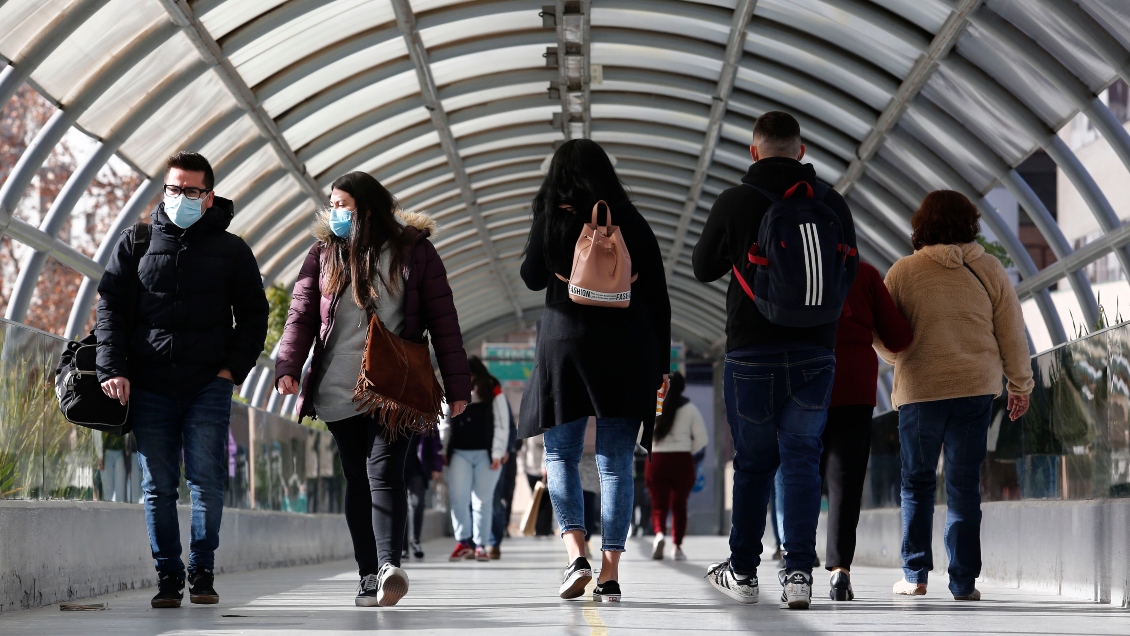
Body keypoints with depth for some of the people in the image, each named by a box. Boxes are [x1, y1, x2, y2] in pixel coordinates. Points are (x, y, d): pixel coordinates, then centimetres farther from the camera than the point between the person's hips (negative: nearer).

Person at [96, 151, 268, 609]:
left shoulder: (231, 251, 9)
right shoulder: (135, 244, 10)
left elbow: (254, 316, 12)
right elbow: (110, 308, 6)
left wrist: (233, 368, -1)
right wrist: (112, 369, -6)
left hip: (208, 386, -1)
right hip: (149, 386, 1)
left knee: (206, 481, -7)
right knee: (158, 487, 1)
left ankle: (202, 572, 5)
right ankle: (168, 577, 7)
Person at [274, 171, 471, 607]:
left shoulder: (414, 251, 5)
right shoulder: (324, 253, 12)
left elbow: (443, 320, 5)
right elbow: (302, 313, 5)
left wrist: (457, 384, 1)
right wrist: (288, 366, -11)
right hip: (339, 389, 3)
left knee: (384, 473, -16)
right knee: (358, 480, 5)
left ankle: (389, 564, -28)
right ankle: (369, 576, 7)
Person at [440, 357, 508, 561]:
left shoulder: (493, 394, -1)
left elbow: (502, 425, -2)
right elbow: (444, 425, 11)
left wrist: (497, 454, -8)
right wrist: (442, 451, 3)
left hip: (485, 454, -2)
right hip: (459, 454, 2)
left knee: (483, 500, 2)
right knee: (458, 498, -7)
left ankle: (480, 545, 8)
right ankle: (463, 542, 0)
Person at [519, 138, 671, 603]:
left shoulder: (553, 219, 0)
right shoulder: (632, 223, 6)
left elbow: (533, 278, 13)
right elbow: (658, 298, 6)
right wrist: (660, 366, 11)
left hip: (565, 344, -1)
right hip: (628, 352, 1)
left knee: (560, 455, 10)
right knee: (616, 463, 3)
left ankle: (576, 553, -10)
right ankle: (611, 574, -1)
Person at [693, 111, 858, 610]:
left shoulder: (733, 203, -7)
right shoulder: (831, 203, 0)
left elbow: (704, 267, 5)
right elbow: (849, 273, 12)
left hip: (751, 352, -1)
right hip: (815, 352, 1)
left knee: (753, 462, 10)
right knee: (802, 460, 3)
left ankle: (743, 572, 17)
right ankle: (799, 572, -6)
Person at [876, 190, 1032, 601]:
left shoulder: (903, 272, -2)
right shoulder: (989, 270, 1)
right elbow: (1012, 333, 6)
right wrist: (1020, 385, 18)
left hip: (920, 389, -1)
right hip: (976, 387, 1)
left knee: (917, 483, 12)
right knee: (964, 485, 5)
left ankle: (915, 575, 8)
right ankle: (963, 582, 3)